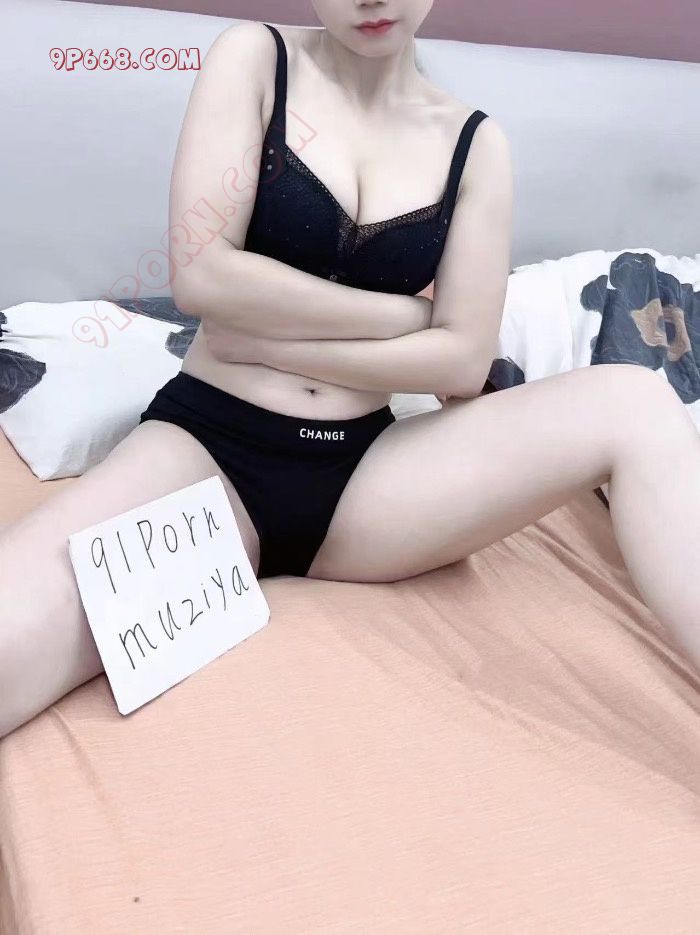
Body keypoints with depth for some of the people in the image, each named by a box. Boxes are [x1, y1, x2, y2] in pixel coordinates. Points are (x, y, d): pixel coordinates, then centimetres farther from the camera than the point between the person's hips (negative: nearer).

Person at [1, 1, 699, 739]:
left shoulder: (475, 143, 6)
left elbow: (466, 362, -3)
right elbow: (201, 275, -11)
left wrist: (265, 340, -8)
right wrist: (405, 314, -6)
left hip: (362, 475, 3)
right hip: (208, 449, -3)